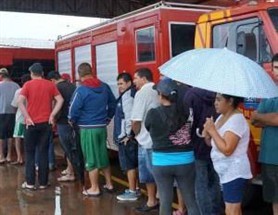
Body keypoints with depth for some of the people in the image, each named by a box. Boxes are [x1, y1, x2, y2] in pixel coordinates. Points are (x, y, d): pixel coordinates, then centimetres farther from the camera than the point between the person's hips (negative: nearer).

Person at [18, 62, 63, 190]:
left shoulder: (28, 85, -1)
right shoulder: (50, 85, 5)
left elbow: (20, 101, -14)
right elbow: (60, 100, -4)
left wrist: (27, 117, -11)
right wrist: (52, 115, -5)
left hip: (32, 123, -2)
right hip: (46, 123, 2)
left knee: (30, 153, 8)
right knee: (43, 152, 7)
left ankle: (30, 182, 9)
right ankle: (43, 182, 9)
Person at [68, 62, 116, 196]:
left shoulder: (81, 90, -15)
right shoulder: (104, 87, 4)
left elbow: (74, 110, -15)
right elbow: (113, 104, 12)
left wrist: (72, 121, 5)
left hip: (88, 128, -6)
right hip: (102, 127, 6)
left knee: (91, 159, 3)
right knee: (103, 156, 17)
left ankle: (94, 189, 12)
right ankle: (109, 184, 25)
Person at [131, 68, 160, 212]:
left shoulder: (142, 93, -13)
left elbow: (136, 120, -16)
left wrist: (136, 134, 2)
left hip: (146, 140, -7)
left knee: (148, 172, 6)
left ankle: (152, 201, 15)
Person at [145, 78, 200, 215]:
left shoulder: (153, 114, -10)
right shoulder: (186, 111, -7)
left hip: (161, 163, -1)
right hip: (185, 162, 1)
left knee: (165, 202, 11)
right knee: (191, 202, 11)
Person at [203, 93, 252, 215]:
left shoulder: (236, 119, -19)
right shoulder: (221, 117, 9)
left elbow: (227, 149, -27)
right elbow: (215, 143, 16)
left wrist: (212, 130, -19)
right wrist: (207, 136, -6)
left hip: (234, 172, -10)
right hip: (226, 172, 10)